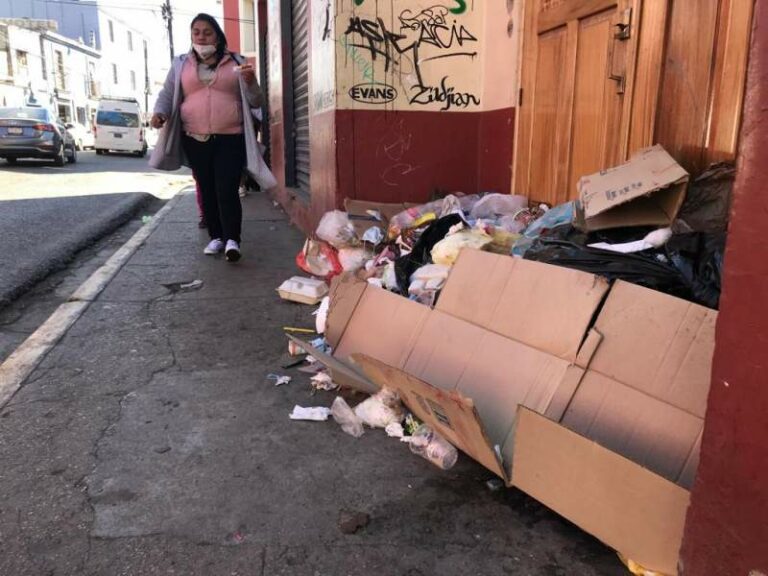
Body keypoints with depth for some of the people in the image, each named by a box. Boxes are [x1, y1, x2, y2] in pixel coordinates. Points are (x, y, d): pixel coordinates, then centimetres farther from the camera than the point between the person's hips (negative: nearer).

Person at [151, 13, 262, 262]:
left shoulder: (236, 62, 8)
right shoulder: (181, 64, 12)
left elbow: (255, 102, 8)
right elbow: (167, 94, 14)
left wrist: (250, 82, -13)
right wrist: (160, 113, -8)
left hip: (230, 139, -3)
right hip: (195, 140, 3)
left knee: (227, 190, -13)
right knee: (207, 190, 8)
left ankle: (232, 240, -14)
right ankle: (216, 237, 17)